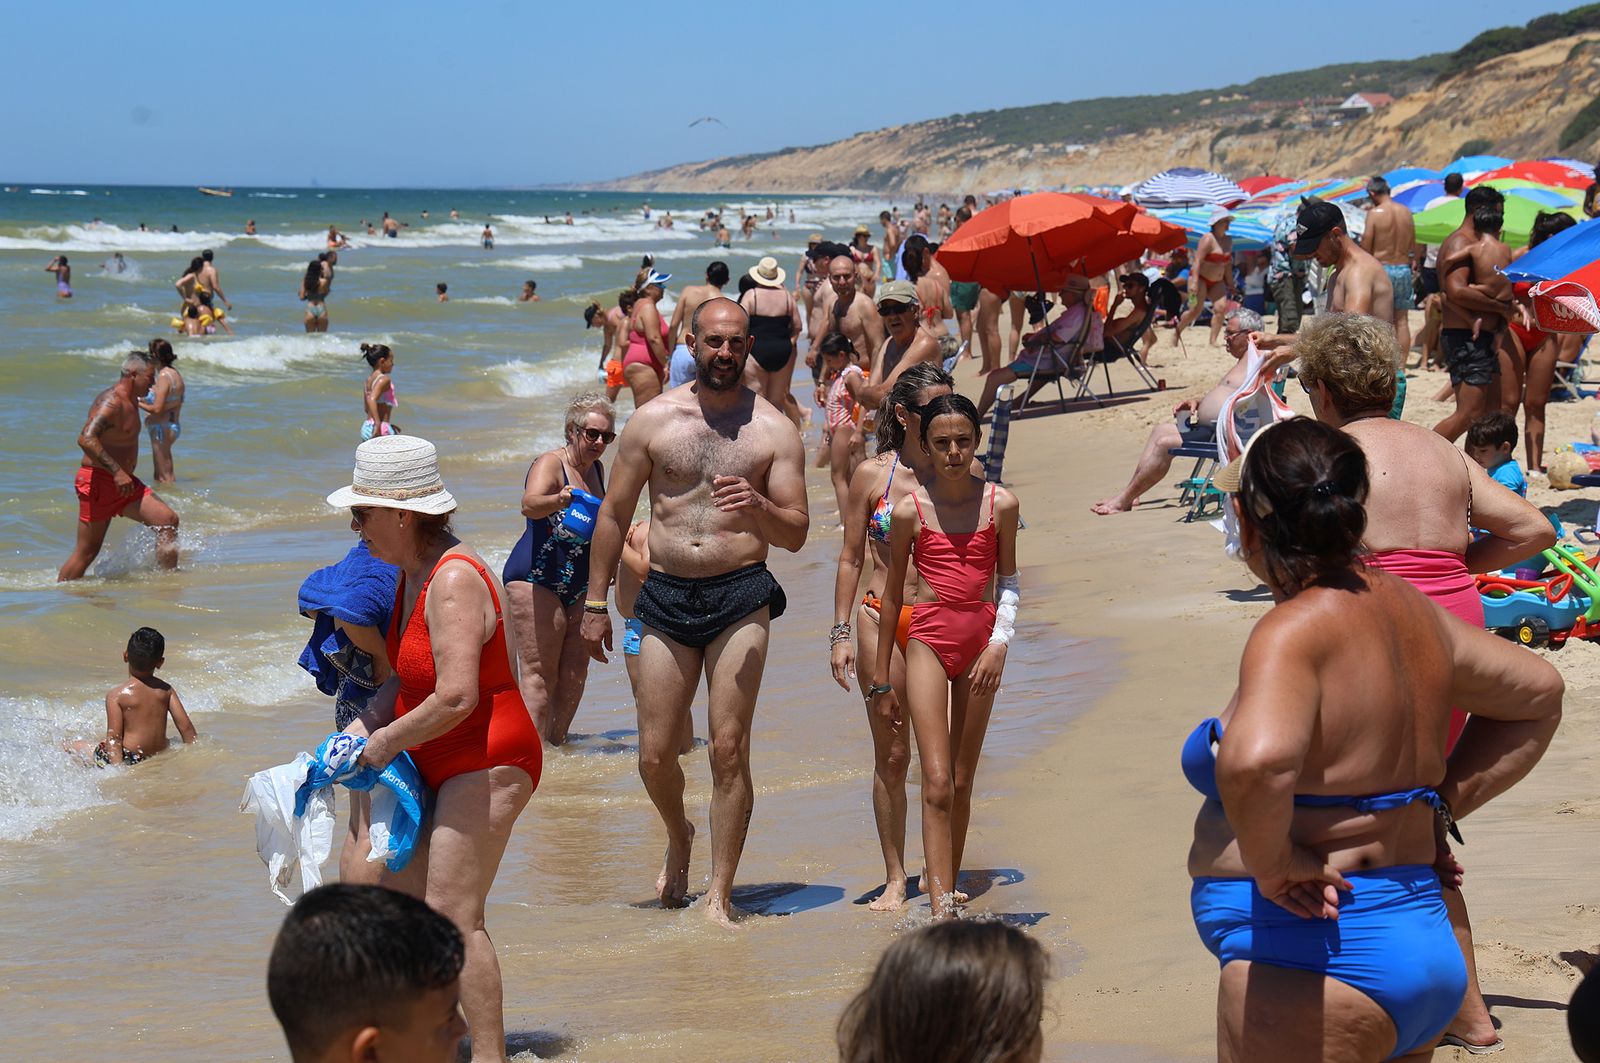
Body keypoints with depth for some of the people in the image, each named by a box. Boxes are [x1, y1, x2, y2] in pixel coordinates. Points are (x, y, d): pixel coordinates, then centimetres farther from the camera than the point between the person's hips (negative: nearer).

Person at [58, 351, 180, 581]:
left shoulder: (131, 402, 14)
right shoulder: (111, 402, -19)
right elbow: (86, 439, -32)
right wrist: (116, 471, -36)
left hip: (122, 482, 9)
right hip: (97, 482, -9)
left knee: (169, 521, -3)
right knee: (86, 552, -4)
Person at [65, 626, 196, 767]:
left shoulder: (116, 694, -9)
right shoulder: (166, 690, 2)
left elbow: (114, 737, -15)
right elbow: (186, 727, 0)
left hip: (130, 759, -5)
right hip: (161, 759, 5)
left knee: (69, 746, 5)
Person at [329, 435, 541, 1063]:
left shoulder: (455, 581, -22)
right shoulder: (412, 575, 10)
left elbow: (456, 697, -30)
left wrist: (386, 743, -17)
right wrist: (361, 728, 5)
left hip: (486, 763, -10)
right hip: (445, 767, 10)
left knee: (452, 914, -12)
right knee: (405, 897, 13)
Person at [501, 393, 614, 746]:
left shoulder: (597, 469, 12)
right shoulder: (550, 464, -12)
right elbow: (530, 505, -34)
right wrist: (558, 500, -53)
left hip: (579, 585, 8)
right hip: (536, 580, -8)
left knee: (575, 671, 8)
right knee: (540, 673, -11)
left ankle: (557, 740, 18)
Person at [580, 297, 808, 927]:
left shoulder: (774, 431, 3)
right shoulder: (653, 421, 6)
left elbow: (796, 534, 1)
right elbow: (614, 514, 11)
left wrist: (759, 508, -21)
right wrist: (596, 602, 9)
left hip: (741, 597, -2)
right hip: (666, 596, 2)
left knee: (729, 749, -7)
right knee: (655, 756, 2)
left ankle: (719, 895, 3)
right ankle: (679, 837, 34)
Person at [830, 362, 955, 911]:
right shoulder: (872, 474, 1)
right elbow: (851, 558, 5)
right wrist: (842, 632, -1)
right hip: (883, 620, -1)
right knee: (892, 754, 3)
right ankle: (895, 879, 12)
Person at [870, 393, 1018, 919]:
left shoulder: (1000, 504, 1)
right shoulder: (909, 510, -3)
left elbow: (1007, 581, 10)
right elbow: (893, 593, 5)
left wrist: (1000, 643, -6)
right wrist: (880, 679, 8)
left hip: (980, 643, 2)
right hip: (928, 641, -2)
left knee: (962, 780, 10)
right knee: (936, 781, -11)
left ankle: (946, 887, 25)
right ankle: (942, 912, -15)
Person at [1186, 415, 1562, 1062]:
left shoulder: (1293, 632, -17)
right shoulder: (1407, 609, 8)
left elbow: (1256, 763, -38)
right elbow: (1539, 693, 23)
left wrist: (1273, 863, -20)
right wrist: (1439, 807, 17)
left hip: (1310, 955, -9)